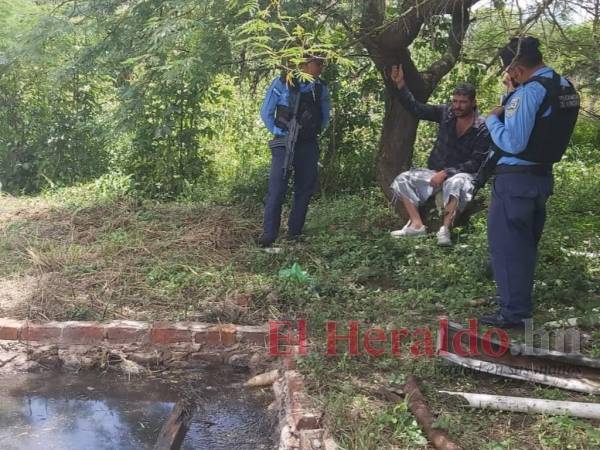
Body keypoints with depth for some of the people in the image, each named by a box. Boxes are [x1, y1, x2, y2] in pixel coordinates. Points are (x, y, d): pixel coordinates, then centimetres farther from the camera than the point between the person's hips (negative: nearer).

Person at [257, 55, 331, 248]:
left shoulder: (321, 88, 6)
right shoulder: (282, 84, -6)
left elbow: (325, 116, 20)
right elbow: (266, 113, -1)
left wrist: (315, 132, 10)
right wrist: (279, 133, -4)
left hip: (309, 145, 5)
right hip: (285, 144, -5)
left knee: (305, 190, 5)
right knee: (277, 189, -11)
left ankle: (294, 232, 14)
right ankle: (268, 235, -7)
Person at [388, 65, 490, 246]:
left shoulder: (482, 128, -13)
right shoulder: (446, 113, -2)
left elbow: (476, 163, -17)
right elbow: (415, 108, 0)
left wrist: (446, 173, -24)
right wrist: (400, 84, -11)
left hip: (462, 174, -5)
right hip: (437, 171, 6)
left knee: (455, 184, -41)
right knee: (402, 180, -11)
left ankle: (445, 229, -35)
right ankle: (417, 225, -19)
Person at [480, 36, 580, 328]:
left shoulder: (529, 92, -19)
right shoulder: (565, 88, 10)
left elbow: (512, 143, -24)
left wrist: (493, 119, -7)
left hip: (517, 179, -9)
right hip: (543, 176, 9)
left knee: (506, 244, 0)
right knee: (525, 244, 19)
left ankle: (513, 313, 5)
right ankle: (520, 303, 31)